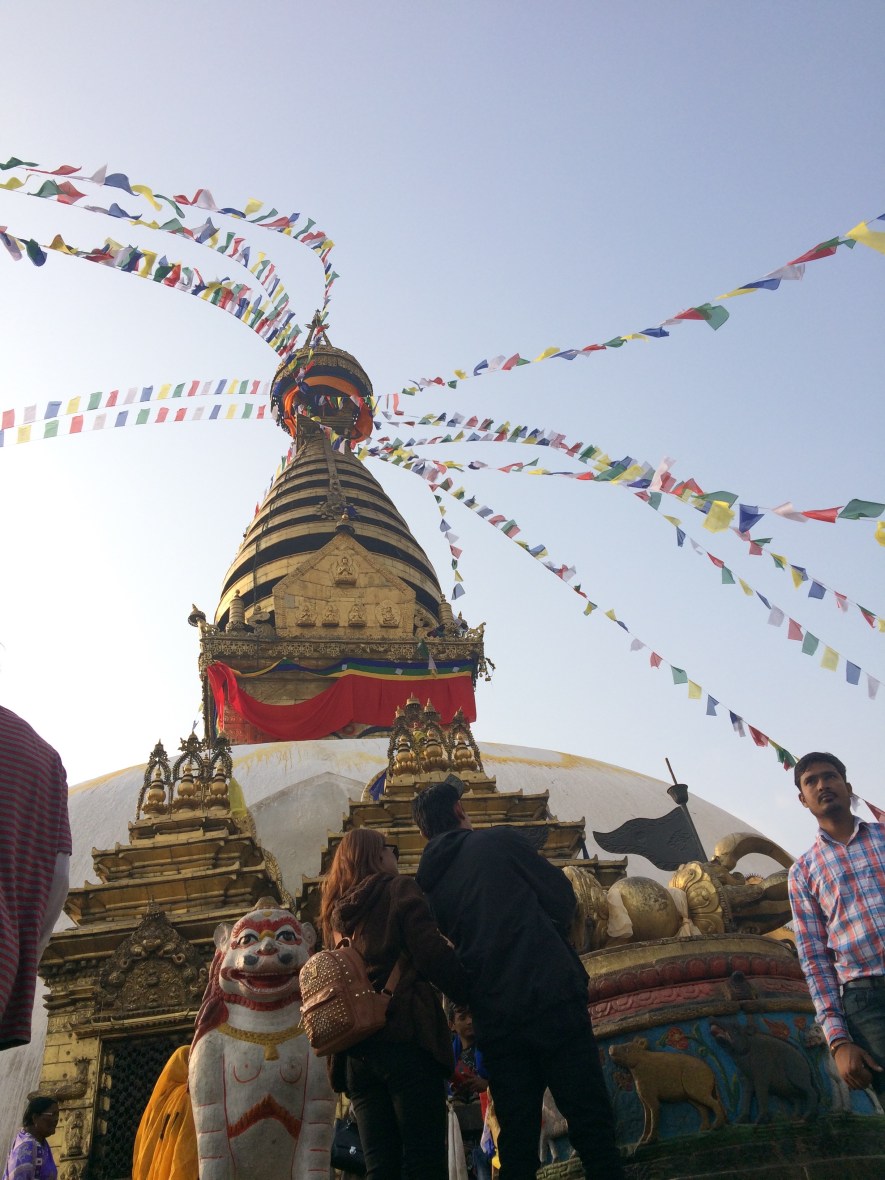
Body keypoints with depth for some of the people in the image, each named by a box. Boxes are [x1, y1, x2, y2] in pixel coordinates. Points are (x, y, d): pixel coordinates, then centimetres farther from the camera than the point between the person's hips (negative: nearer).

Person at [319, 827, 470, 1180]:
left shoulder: (335, 913, 19)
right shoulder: (398, 890, 1)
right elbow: (433, 954, -9)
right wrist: (473, 995, 1)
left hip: (355, 1050, 6)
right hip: (405, 1037, -6)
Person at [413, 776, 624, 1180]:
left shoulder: (426, 882, 11)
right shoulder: (500, 841, -2)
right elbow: (562, 897, 1)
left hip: (493, 1018, 5)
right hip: (551, 995, -4)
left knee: (516, 1134, 12)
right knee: (589, 1116, 1)